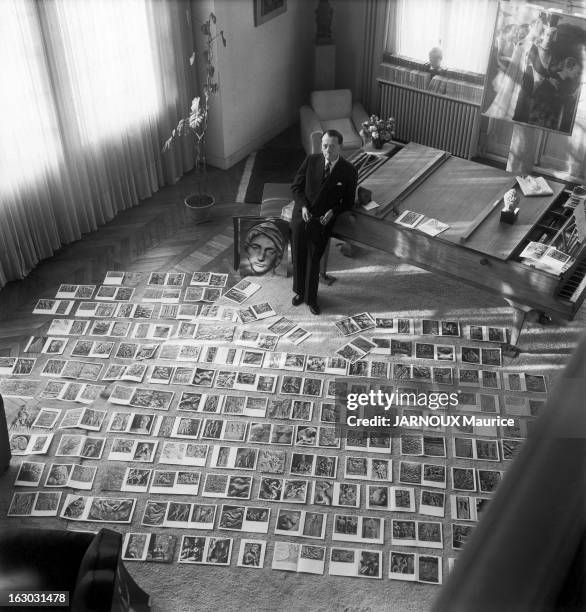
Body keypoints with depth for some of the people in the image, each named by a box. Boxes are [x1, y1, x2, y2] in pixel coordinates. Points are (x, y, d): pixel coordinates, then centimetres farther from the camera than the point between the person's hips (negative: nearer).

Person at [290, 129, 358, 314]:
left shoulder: (349, 171, -5)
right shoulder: (311, 161, 0)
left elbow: (348, 202, 5)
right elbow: (296, 186, 8)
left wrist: (332, 212, -13)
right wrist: (303, 206, -9)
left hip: (323, 219, -2)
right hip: (302, 214, 2)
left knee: (313, 258, -8)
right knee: (298, 256, 0)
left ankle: (310, 298, 7)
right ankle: (300, 291, 20)